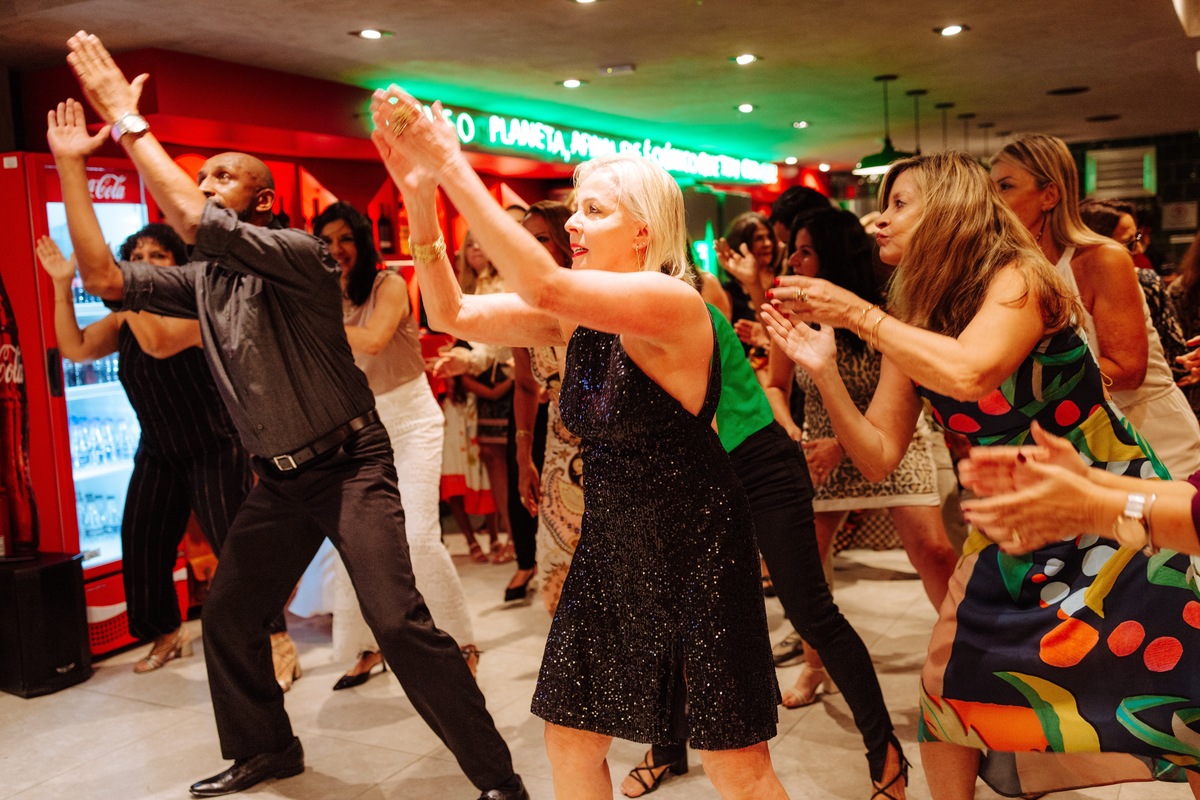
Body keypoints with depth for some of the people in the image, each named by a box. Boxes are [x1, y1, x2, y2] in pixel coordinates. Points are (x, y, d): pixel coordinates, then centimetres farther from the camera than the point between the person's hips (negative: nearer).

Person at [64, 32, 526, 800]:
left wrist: (128, 119, -18)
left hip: (350, 468, -8)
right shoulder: (202, 279, 9)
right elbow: (106, 279, 4)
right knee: (228, 617, 15)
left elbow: (194, 220, -27)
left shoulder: (300, 254, -14)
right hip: (279, 480, 8)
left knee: (399, 622, -16)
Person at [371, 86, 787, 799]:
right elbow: (453, 314, -4)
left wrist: (454, 167, -31)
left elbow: (544, 286, -35)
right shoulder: (577, 315, 2)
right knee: (571, 741, 16)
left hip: (696, 553, -7)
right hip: (611, 548, 7)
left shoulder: (674, 305, -20)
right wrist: (420, 197, -14)